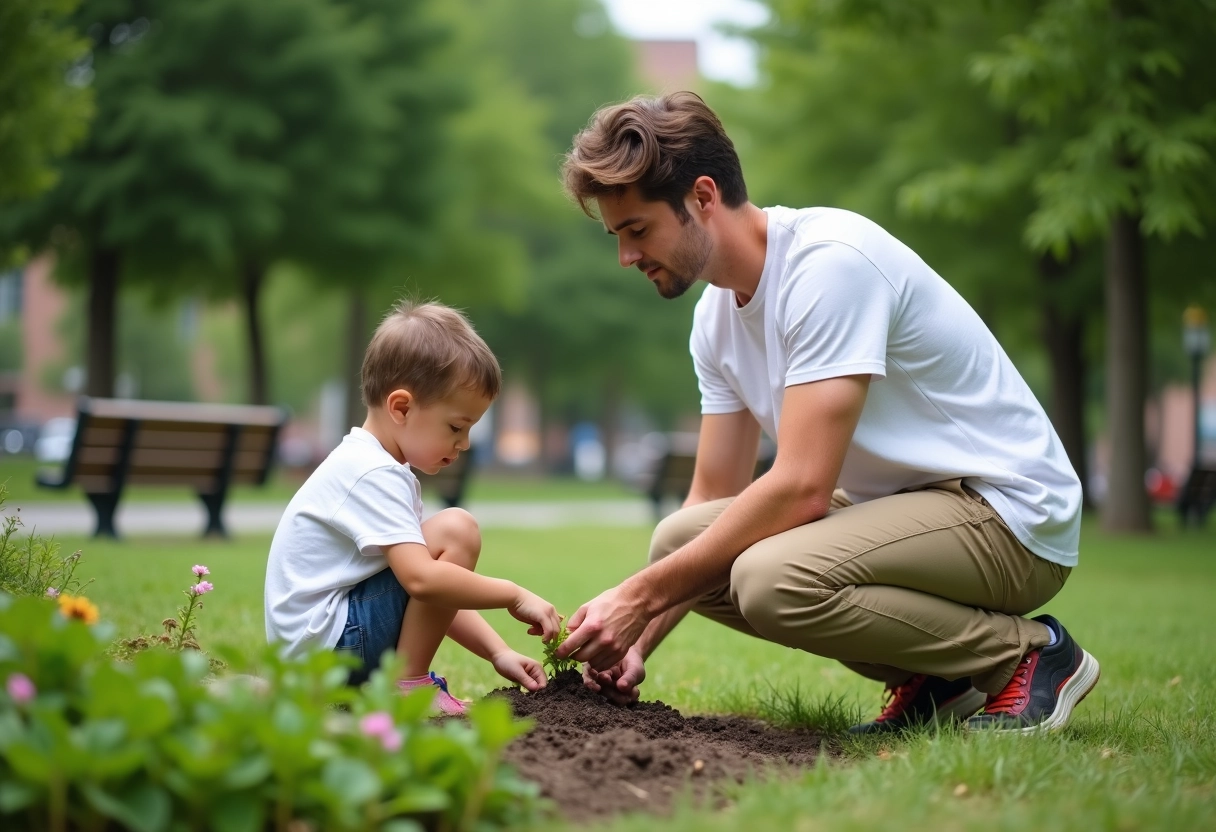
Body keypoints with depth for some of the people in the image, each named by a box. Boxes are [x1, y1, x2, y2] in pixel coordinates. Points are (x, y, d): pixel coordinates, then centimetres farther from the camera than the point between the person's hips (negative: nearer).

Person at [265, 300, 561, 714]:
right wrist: (513, 595, -18)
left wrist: (498, 653, 7)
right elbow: (423, 580, -29)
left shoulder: (379, 468, 16)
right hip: (325, 640, -11)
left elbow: (432, 600, 16)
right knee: (456, 531, -18)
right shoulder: (373, 475, -17)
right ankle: (407, 685, -14)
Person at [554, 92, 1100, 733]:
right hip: (896, 503, 9)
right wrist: (637, 640, -5)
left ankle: (1025, 654, -8)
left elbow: (800, 488, -28)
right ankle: (931, 676, 5)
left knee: (773, 577, -31)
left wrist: (641, 596, -23)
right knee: (676, 540, -1)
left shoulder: (829, 261, -22)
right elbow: (714, 497, 9)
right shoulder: (717, 314, 6)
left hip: (1010, 516, -9)